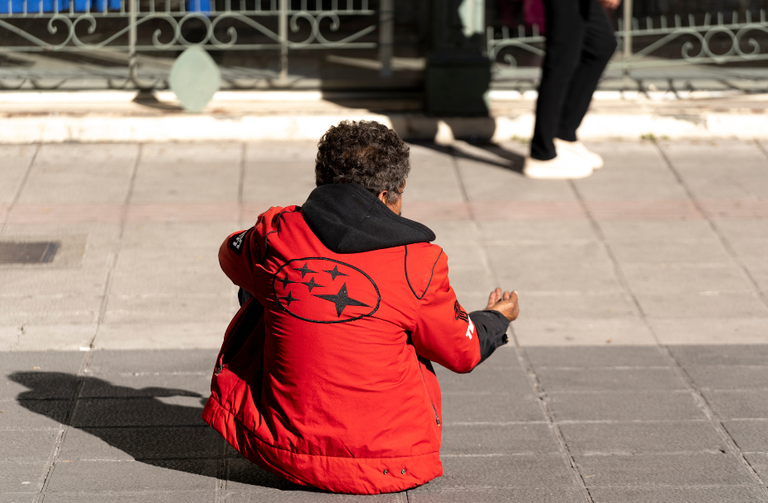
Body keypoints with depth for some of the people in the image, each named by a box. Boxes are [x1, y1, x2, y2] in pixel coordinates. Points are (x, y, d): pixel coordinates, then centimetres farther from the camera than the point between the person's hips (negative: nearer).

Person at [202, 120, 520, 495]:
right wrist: (496, 319, 27)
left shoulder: (275, 237, -7)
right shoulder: (417, 265, -12)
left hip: (284, 458, 1)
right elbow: (463, 353, 4)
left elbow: (232, 255, 19)